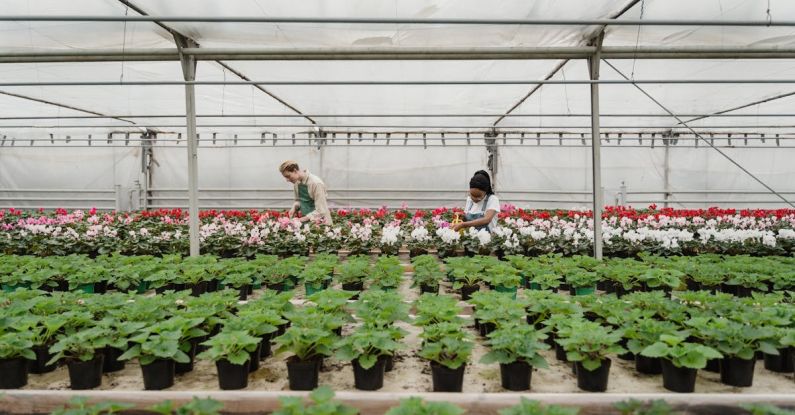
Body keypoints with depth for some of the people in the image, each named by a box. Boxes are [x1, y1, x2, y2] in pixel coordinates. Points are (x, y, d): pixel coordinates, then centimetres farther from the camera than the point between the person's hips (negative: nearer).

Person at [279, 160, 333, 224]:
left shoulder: (316, 183, -20)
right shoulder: (296, 182, 2)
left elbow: (320, 211, -21)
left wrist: (301, 220, -23)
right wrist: (294, 207, -3)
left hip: (319, 222, -6)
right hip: (306, 221, 6)